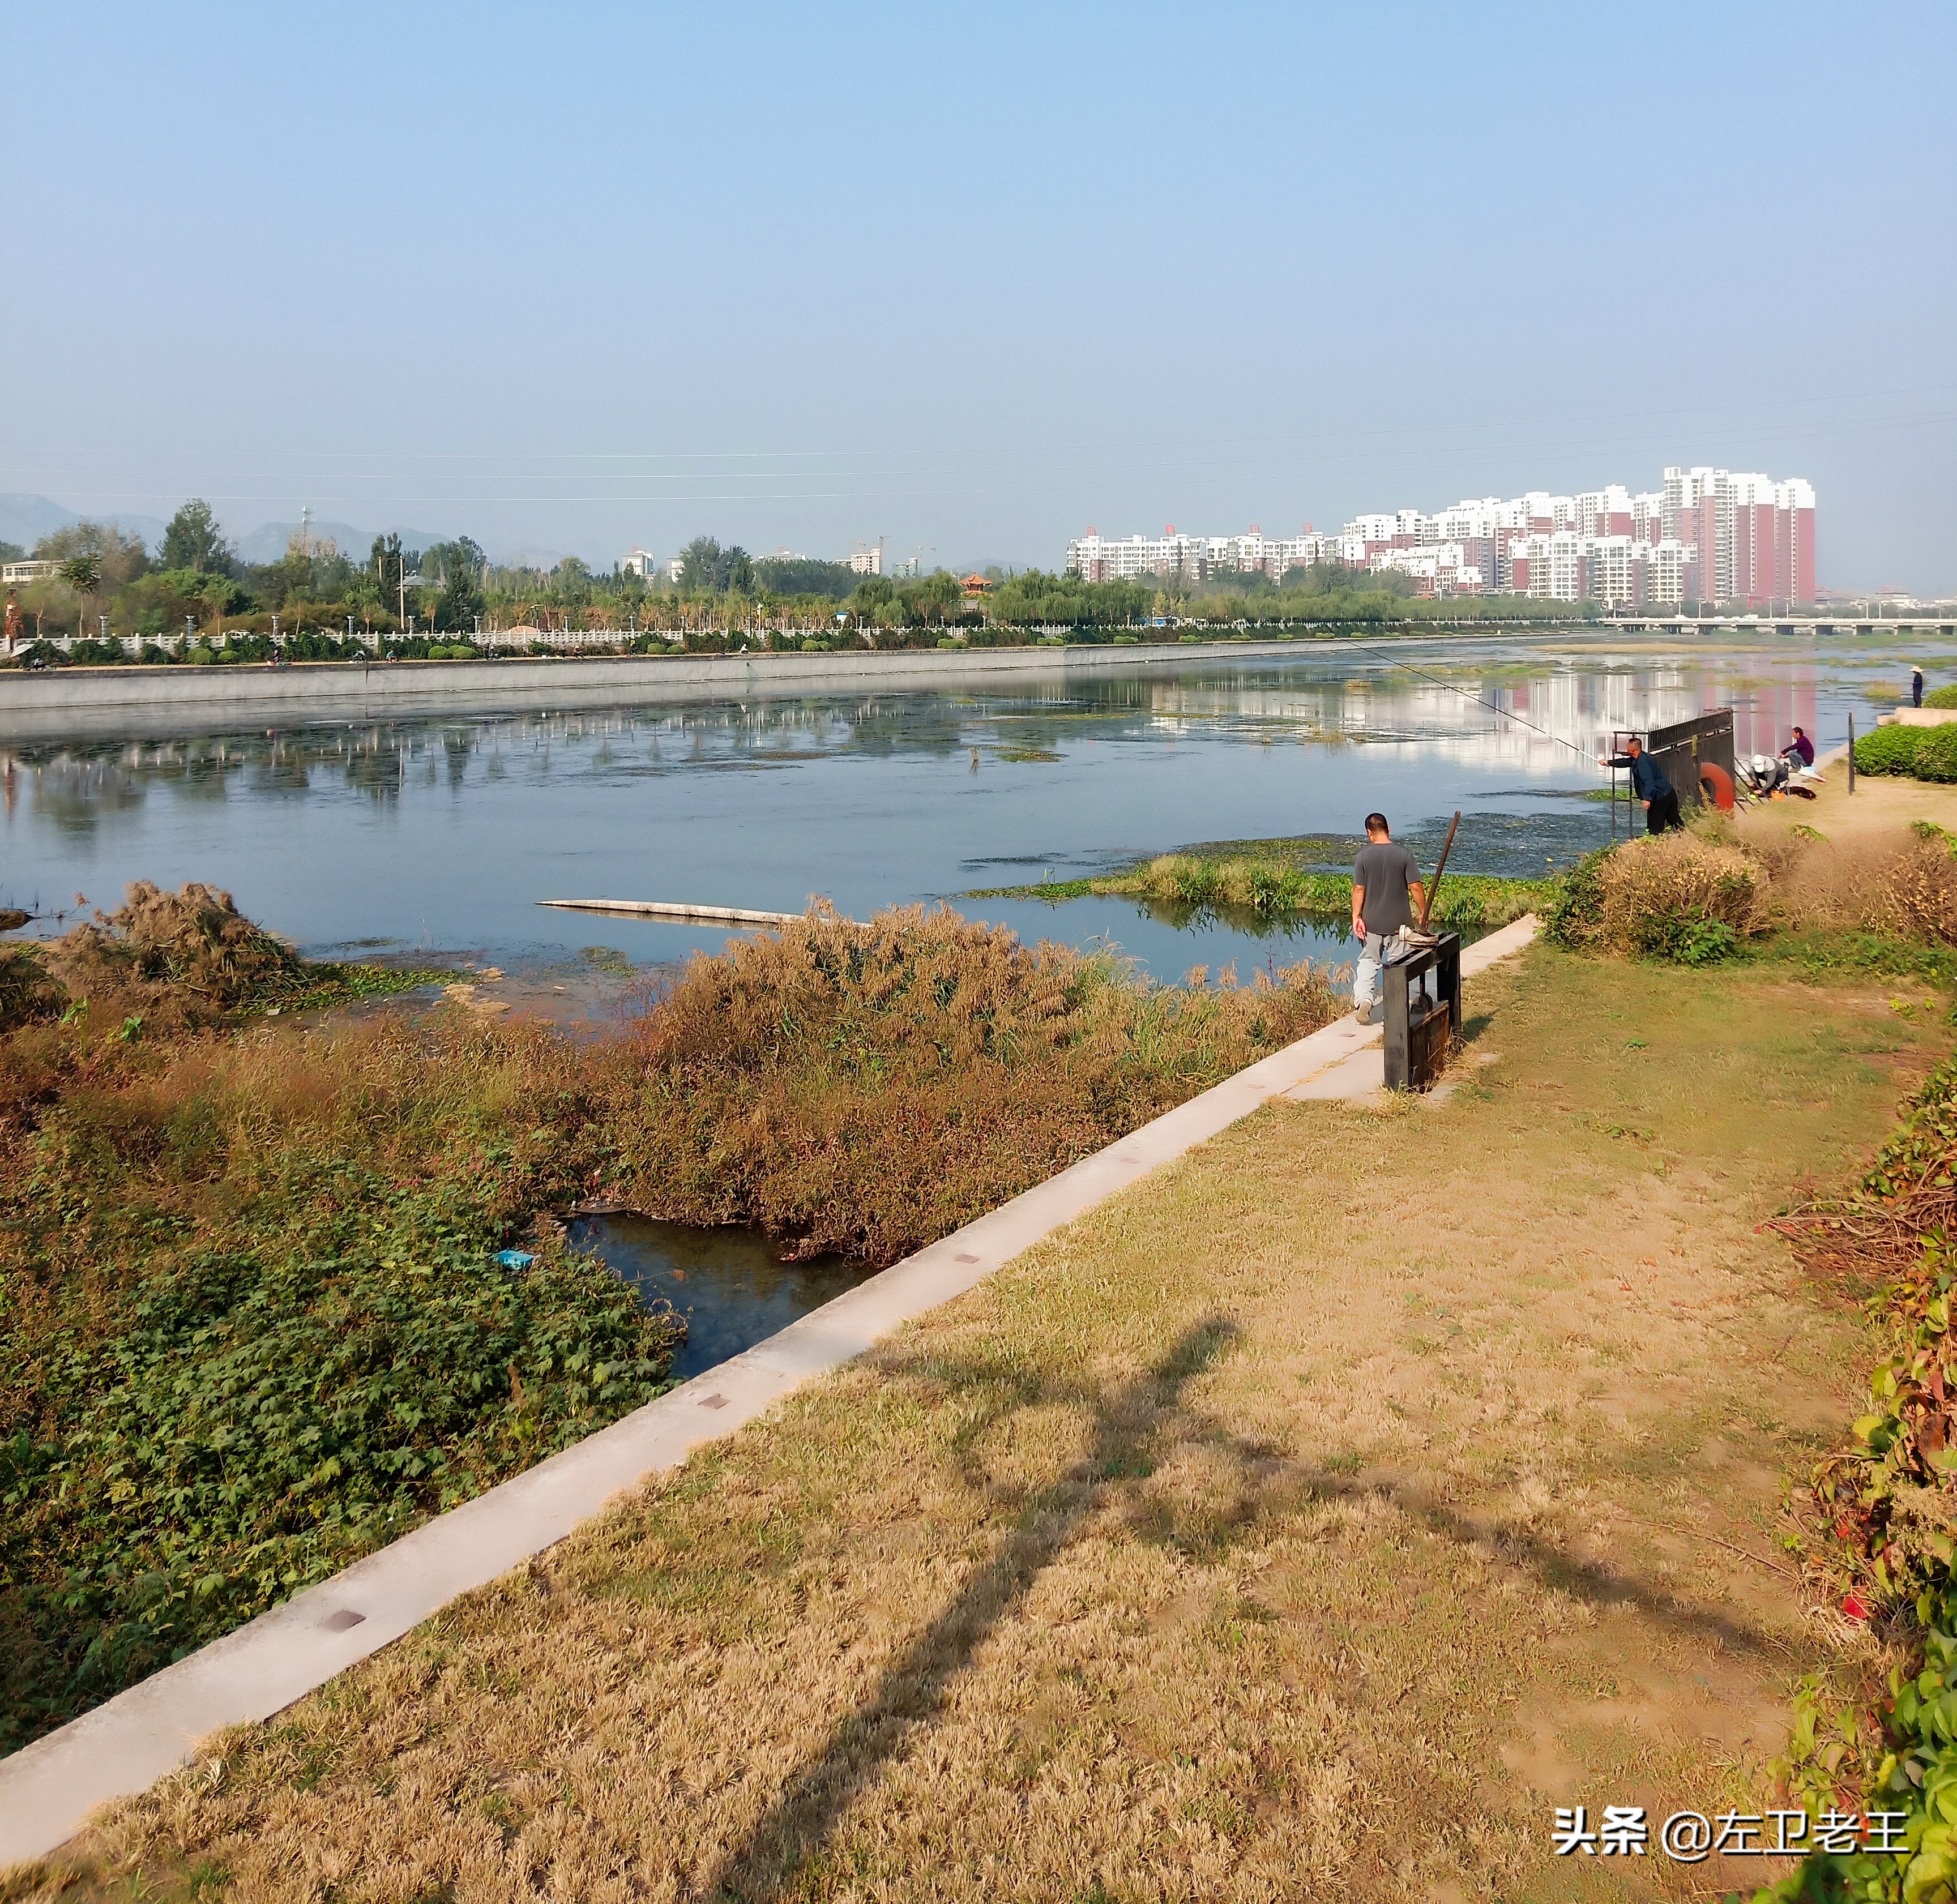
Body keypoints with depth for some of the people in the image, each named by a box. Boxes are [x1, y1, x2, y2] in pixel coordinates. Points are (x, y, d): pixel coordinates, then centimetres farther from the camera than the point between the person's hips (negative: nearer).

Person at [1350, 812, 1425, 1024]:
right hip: (1400, 921, 0)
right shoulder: (1404, 855, -8)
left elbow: (1359, 889, -7)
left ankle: (1363, 997, -12)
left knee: (1368, 961, 9)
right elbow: (1415, 887, -8)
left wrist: (1356, 917, -2)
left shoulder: (1364, 855, -8)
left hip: (1372, 921, 0)